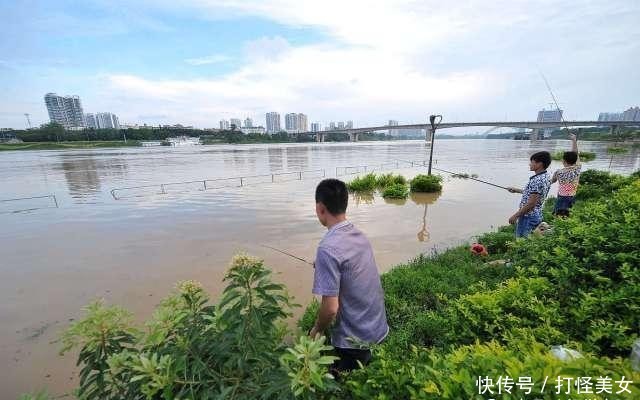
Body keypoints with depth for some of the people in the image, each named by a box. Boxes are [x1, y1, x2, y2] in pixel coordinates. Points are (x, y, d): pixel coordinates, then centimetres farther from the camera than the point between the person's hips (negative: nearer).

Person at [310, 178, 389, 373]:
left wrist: (316, 331, -6)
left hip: (356, 341, -7)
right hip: (378, 329, 7)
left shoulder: (328, 248, -28)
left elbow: (330, 307, -25)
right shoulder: (359, 235, -3)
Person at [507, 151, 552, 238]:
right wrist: (517, 190, 25)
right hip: (537, 215, 10)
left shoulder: (537, 180, -24)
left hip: (528, 217, -10)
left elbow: (531, 203, -24)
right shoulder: (545, 177, 7)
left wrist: (515, 215, -18)